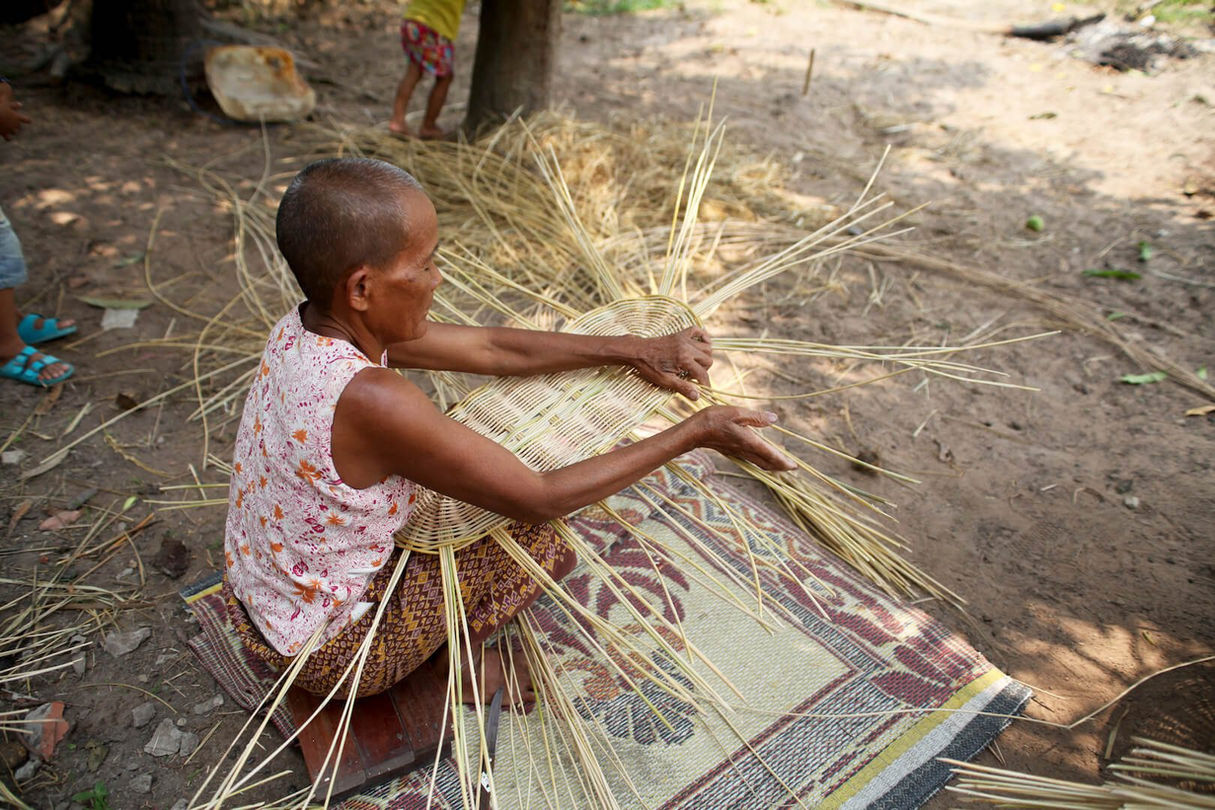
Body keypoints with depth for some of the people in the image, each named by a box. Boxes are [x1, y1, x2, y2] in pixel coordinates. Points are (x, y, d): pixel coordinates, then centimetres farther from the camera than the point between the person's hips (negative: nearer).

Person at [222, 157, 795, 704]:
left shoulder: (308, 327, -11)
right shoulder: (370, 398, -39)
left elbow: (491, 349, -8)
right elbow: (540, 499, -31)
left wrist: (636, 350, -8)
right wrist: (696, 432, -25)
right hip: (325, 652, -8)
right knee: (546, 537, -5)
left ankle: (451, 634, 21)